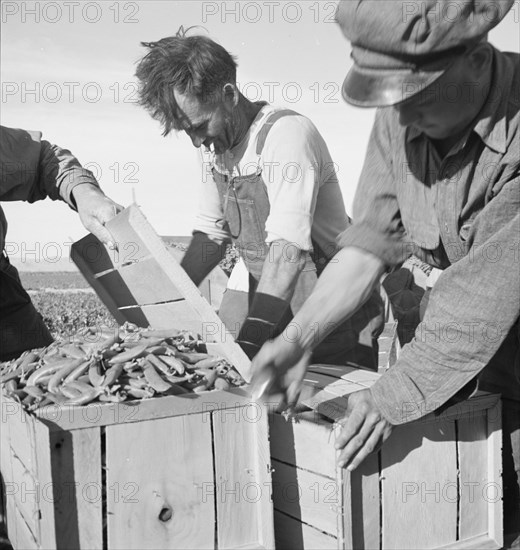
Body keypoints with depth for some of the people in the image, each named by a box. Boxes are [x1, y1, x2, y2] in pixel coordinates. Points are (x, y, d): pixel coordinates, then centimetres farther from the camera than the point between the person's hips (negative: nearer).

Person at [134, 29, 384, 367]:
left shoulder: (286, 132, -21)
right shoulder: (216, 146, 3)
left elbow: (288, 251, -30)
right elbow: (212, 234, 12)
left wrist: (246, 347, -35)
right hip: (262, 304, 7)